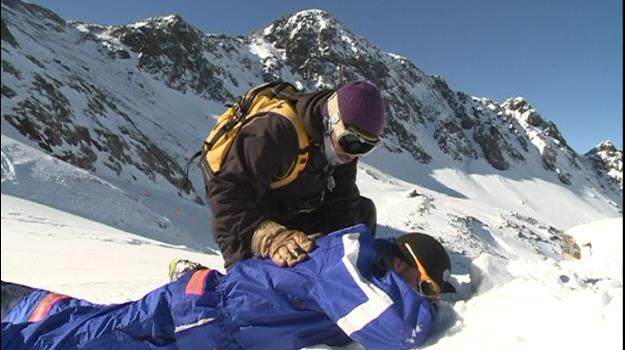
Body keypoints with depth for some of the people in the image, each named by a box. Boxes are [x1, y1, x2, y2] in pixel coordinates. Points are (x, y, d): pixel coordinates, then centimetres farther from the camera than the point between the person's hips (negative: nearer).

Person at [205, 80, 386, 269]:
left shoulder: (344, 141, -11)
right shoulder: (275, 131, -35)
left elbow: (343, 197, -7)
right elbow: (224, 191, -39)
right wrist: (269, 237, -50)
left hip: (294, 215, 7)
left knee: (363, 210, 5)